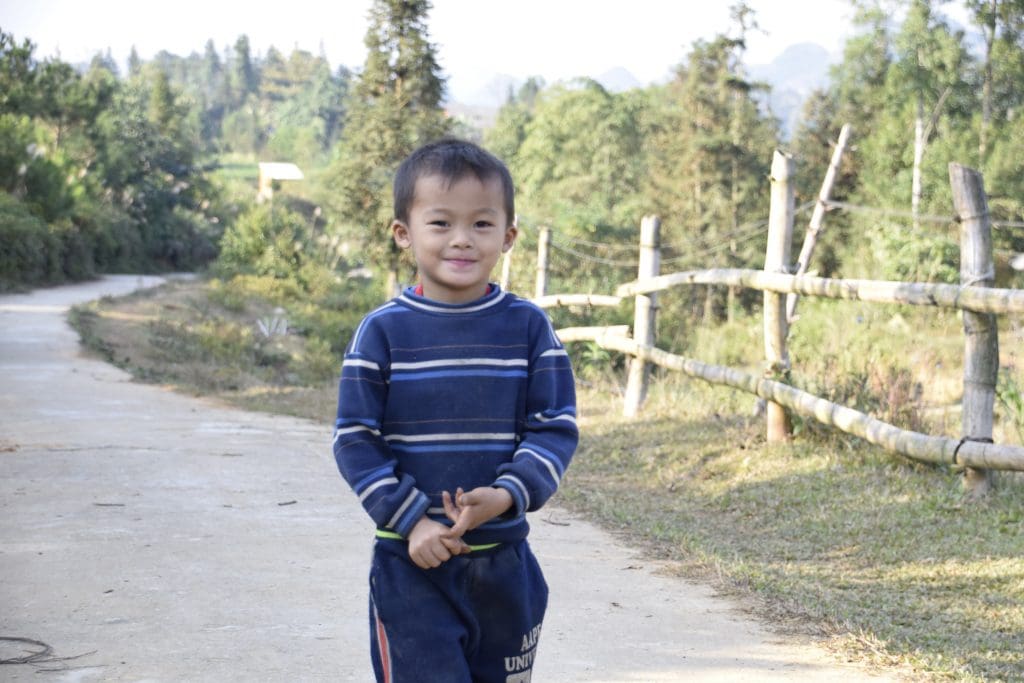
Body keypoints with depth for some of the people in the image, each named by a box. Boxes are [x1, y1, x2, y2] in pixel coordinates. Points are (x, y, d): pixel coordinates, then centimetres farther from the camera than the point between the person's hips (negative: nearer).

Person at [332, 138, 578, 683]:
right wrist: (409, 520, -14)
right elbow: (354, 439, -4)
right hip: (411, 563, -2)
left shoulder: (528, 327, 0)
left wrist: (508, 494, -17)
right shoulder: (383, 331, -5)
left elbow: (557, 428, -1)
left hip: (504, 560, 2)